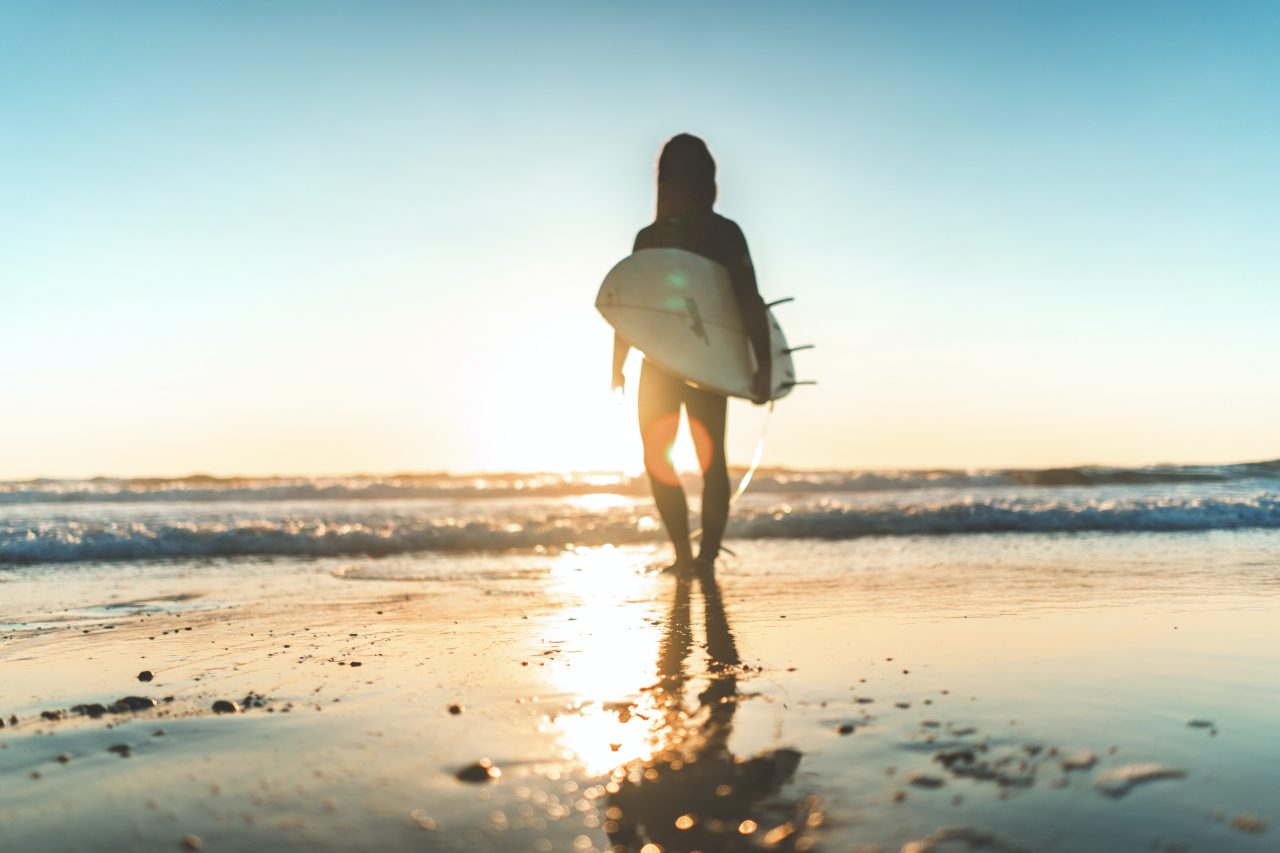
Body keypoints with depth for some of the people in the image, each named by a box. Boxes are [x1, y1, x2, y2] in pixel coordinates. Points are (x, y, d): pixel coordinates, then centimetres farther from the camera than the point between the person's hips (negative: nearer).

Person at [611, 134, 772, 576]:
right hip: (659, 362, 4)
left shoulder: (724, 233, 2)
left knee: (710, 459, -3)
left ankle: (706, 557, 0)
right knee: (657, 459, 3)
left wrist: (763, 367, -13)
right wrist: (618, 365, 9)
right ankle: (684, 555, 11)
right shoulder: (649, 236, 11)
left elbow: (749, 302, -4)